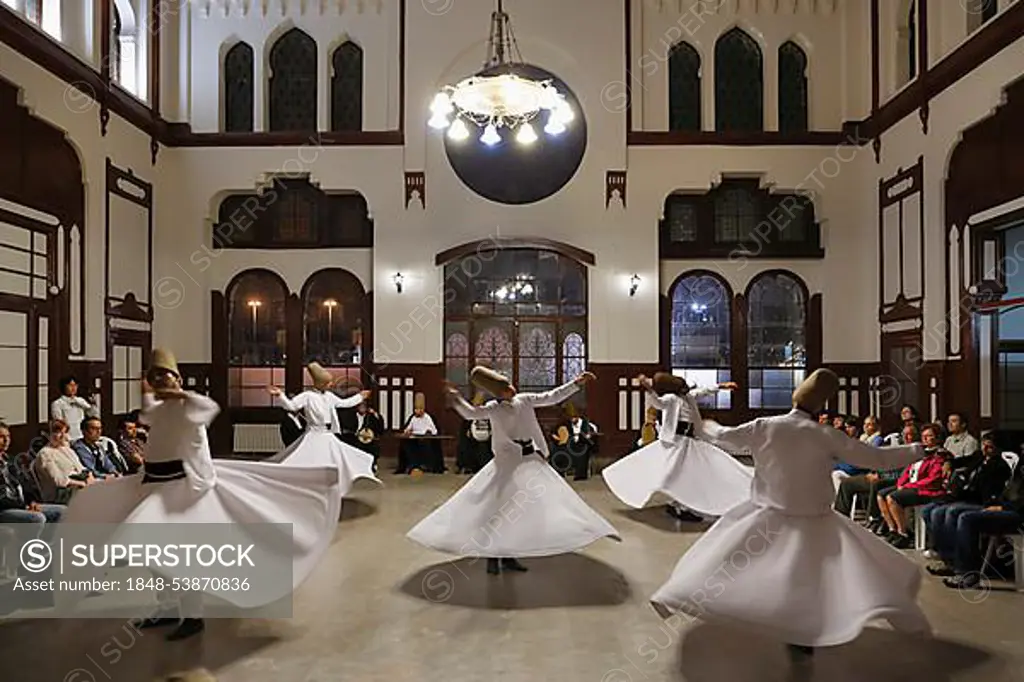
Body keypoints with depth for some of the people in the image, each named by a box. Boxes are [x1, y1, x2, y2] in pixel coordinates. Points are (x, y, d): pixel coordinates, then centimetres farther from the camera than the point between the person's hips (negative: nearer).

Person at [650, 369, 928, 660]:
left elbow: (725, 438, 6)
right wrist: (917, 450, 10)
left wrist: (709, 427, 29)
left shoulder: (764, 427, -8)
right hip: (814, 521, -1)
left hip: (768, 516, 1)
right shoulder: (826, 436, -11)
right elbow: (877, 458, -6)